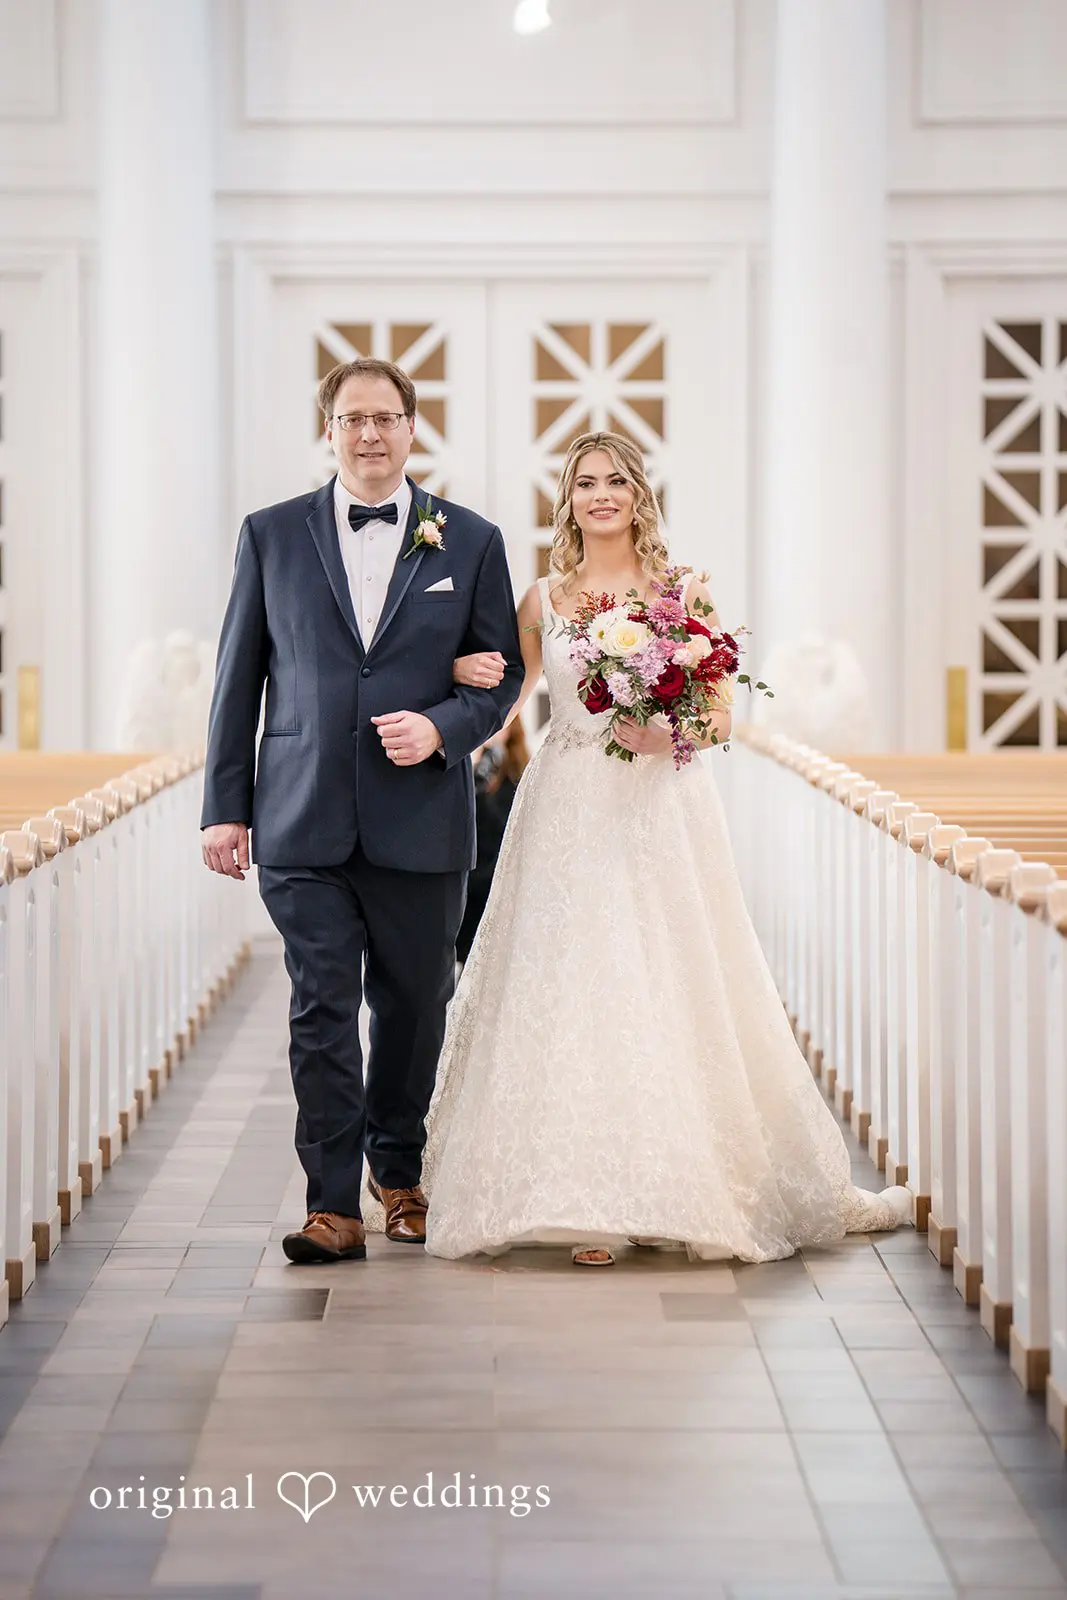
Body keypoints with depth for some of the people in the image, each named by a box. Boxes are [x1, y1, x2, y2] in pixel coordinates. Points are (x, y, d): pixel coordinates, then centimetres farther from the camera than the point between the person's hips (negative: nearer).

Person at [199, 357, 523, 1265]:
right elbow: (239, 678, 7)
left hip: (420, 823, 1)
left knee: (414, 1008, 11)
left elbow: (503, 673, 9)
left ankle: (399, 1172, 32)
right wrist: (226, 806, 3)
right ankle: (334, 1205, -1)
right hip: (305, 822, -1)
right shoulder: (272, 535, 7)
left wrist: (442, 728, -11)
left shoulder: (471, 541, 6)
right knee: (322, 1009, -5)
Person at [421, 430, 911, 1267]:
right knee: (571, 990, -4)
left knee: (667, 988, -3)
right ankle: (589, 1201, 0)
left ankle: (679, 1185, 9)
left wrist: (665, 732, -17)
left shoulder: (683, 589, 4)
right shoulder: (544, 599, 10)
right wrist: (463, 672, -2)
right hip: (570, 813, 1)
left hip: (660, 809, -1)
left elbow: (719, 715, 3)